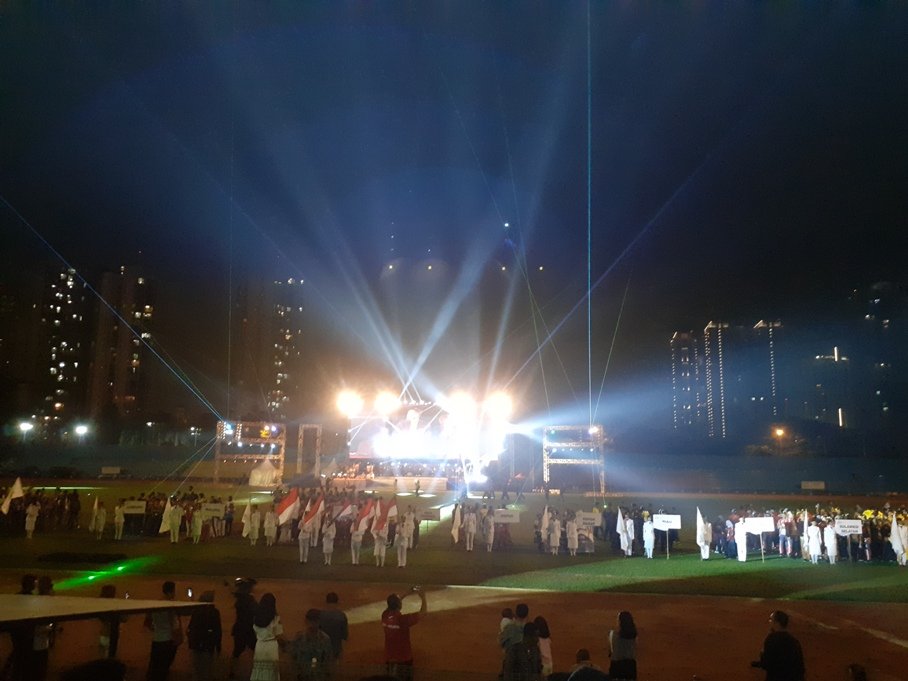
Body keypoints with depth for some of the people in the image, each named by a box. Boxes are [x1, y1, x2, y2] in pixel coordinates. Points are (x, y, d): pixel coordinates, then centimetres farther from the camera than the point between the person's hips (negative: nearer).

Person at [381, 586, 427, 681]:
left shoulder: (385, 616, -8)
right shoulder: (403, 619, -26)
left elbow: (393, 603, 14)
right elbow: (423, 613, -17)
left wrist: (408, 594, 15)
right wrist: (423, 598, -4)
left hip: (389, 659, 6)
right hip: (403, 660, -6)